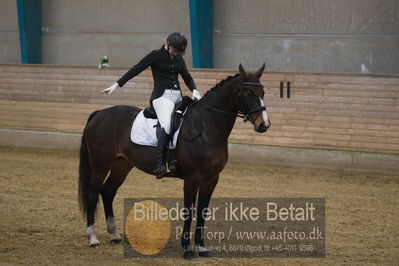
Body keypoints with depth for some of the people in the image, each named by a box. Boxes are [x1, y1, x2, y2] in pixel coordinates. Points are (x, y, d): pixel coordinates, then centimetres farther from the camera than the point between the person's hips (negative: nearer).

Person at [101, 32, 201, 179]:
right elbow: (135, 70, -4)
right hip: (162, 96, -8)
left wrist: (194, 90, 0)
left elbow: (187, 78, 21)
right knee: (167, 125, -29)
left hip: (178, 97, 8)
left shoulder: (179, 58, 15)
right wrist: (116, 85, -8)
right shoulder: (156, 56, -2)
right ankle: (159, 164, -37)